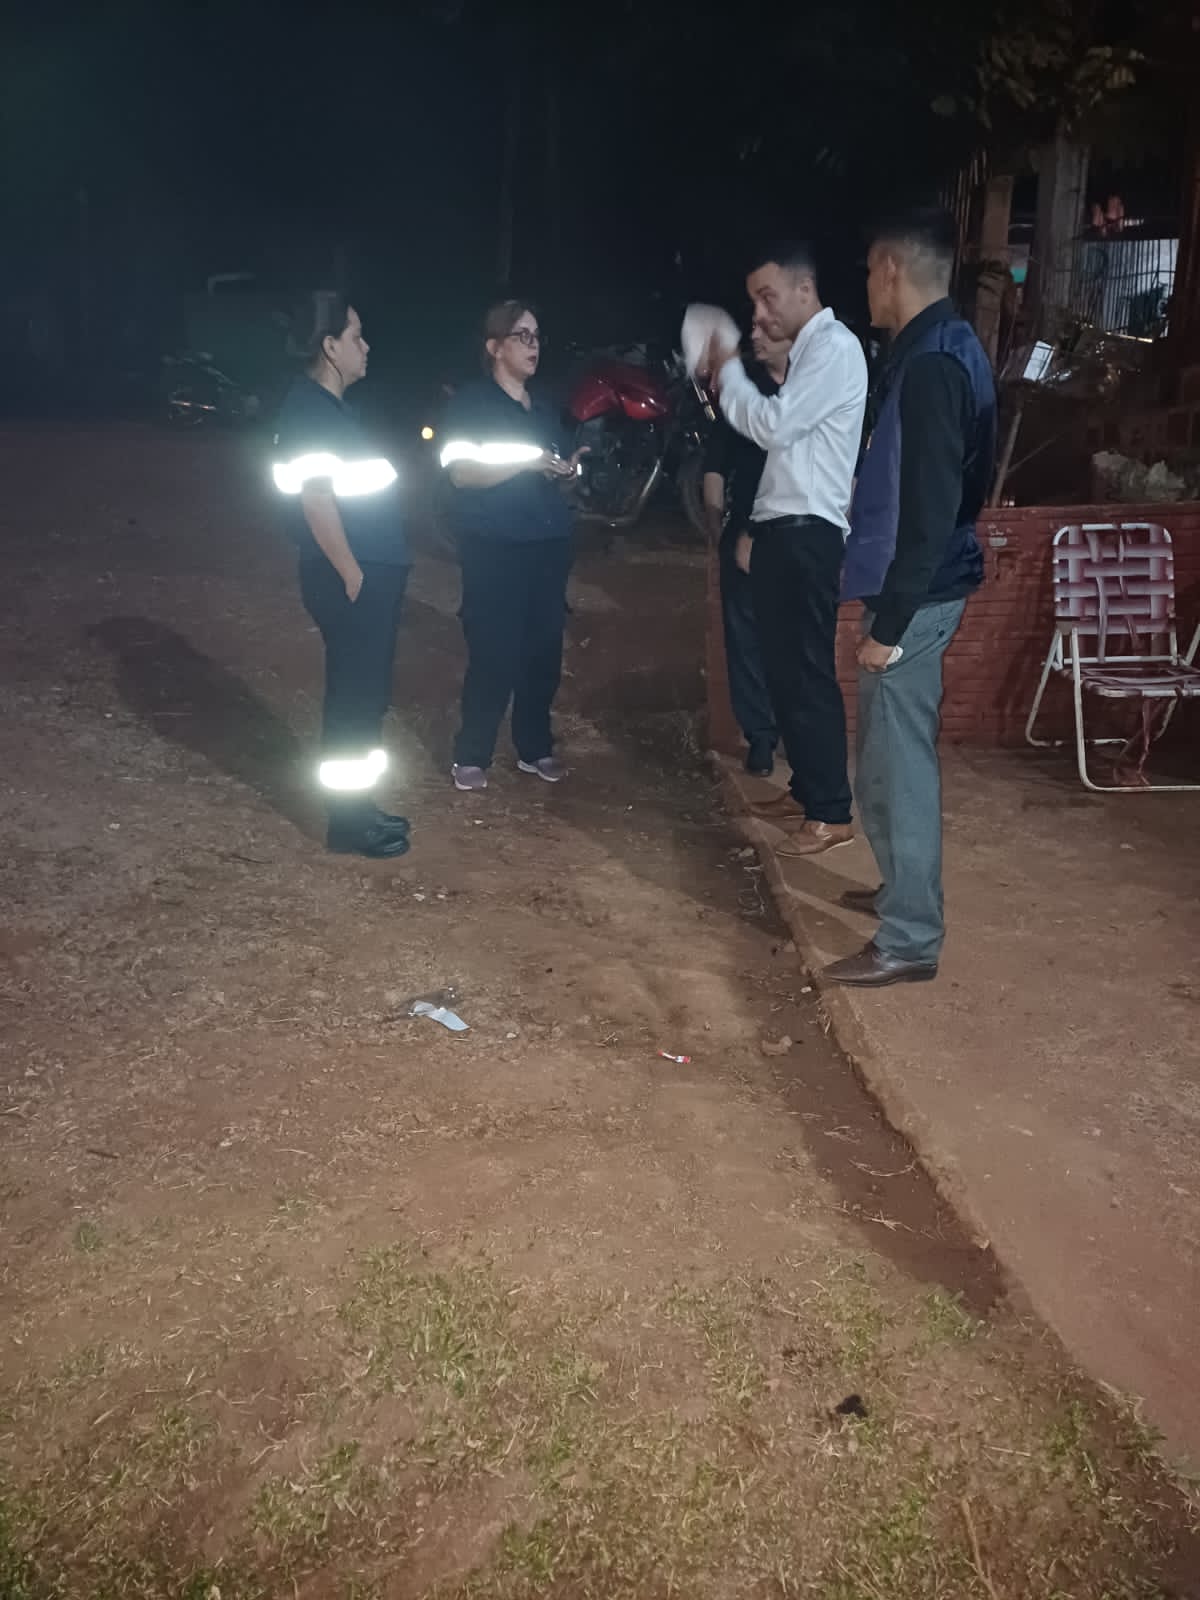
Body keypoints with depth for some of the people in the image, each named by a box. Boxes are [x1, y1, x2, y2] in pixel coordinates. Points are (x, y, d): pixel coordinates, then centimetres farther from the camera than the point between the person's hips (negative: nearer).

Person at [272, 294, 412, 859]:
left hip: (370, 570, 10)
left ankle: (359, 808, 27)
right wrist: (352, 576, -20)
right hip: (350, 578, -10)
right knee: (356, 699, -3)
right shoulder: (310, 408, -16)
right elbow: (316, 500, -23)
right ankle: (349, 822, 7)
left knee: (362, 696, 16)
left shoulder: (328, 406, 15)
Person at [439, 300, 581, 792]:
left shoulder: (541, 408, 17)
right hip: (493, 547, -6)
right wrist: (528, 463, -21)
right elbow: (462, 472, -14)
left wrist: (566, 469, 1)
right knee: (494, 654, -6)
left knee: (545, 650, 7)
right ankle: (471, 755, 6)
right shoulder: (471, 401, -3)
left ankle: (535, 748, 20)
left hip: (546, 544, 6)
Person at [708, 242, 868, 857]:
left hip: (806, 532, -10)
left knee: (809, 670, -9)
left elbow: (773, 426, -17)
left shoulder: (834, 347, -11)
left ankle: (831, 812, -3)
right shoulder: (808, 350, 20)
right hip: (782, 528, 10)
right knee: (783, 666, 14)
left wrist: (728, 372, -5)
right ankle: (806, 790, 24)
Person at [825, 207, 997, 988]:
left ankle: (910, 940, 5)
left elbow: (930, 506, -24)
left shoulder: (930, 364, -20)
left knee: (898, 764, -4)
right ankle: (907, 889, 35)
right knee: (893, 756, 20)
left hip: (915, 595, -10)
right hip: (920, 587, 10)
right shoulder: (946, 348, 12)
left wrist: (890, 622, -22)